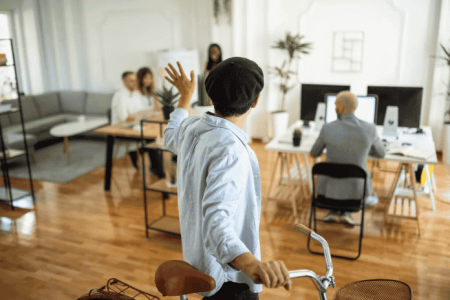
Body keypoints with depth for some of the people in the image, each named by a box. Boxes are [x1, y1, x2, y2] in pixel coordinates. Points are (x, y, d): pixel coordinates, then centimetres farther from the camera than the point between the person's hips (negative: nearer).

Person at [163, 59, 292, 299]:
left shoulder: (192, 128, -5)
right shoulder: (230, 150, -32)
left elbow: (170, 138, 21)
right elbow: (217, 222, -42)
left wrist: (185, 96, 33)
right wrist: (250, 263, -59)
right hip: (227, 273, -9)